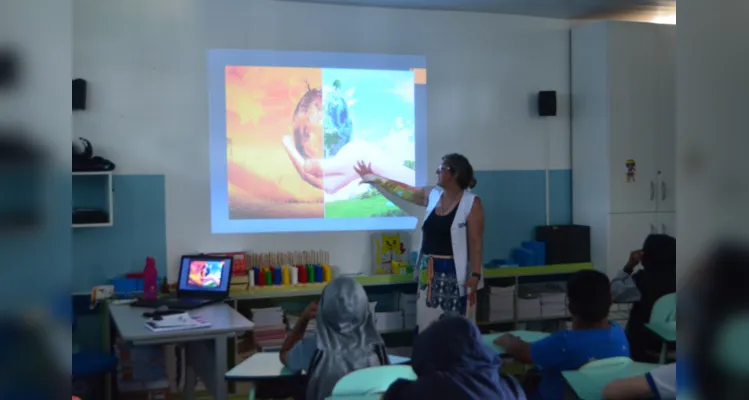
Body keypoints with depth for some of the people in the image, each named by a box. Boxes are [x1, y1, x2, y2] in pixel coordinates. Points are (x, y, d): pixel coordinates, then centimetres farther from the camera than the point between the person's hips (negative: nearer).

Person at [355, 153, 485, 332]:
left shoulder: (471, 202, -10)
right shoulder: (433, 195, 8)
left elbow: (476, 242, -12)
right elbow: (403, 190, 21)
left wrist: (475, 275, -18)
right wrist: (373, 178, 26)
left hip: (452, 273, -6)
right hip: (428, 272, 7)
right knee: (426, 325, 9)